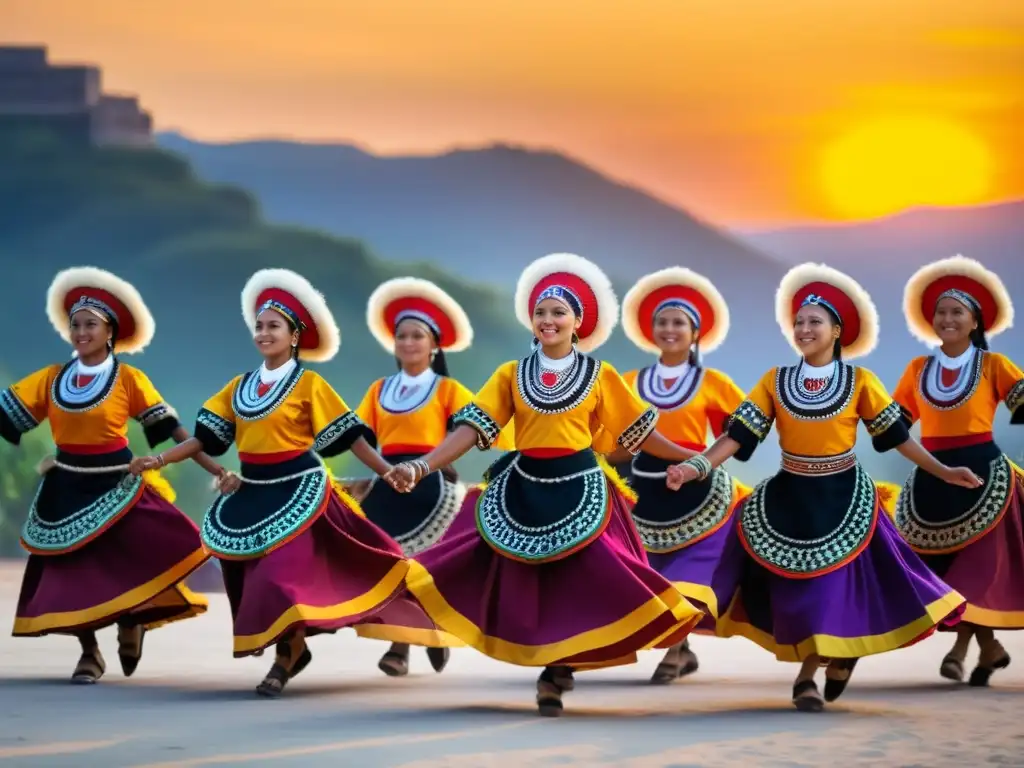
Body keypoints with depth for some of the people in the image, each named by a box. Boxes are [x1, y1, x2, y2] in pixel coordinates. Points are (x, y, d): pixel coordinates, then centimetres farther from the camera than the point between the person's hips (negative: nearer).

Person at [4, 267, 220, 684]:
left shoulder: (129, 379, -7)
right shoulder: (51, 379, 1)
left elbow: (170, 428, -8)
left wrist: (216, 469, -13)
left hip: (115, 485, -3)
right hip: (67, 488, 3)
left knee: (130, 563, -8)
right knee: (70, 569, 4)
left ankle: (131, 622, 23)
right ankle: (89, 654, 19)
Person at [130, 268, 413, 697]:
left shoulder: (308, 384, -5)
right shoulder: (241, 386, 9)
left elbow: (347, 434, -7)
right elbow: (208, 435, 9)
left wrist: (387, 472, -15)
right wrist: (161, 460, 0)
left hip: (296, 490, -6)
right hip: (252, 492, 6)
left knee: (284, 574, -14)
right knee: (250, 575, 6)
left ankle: (285, 659, -2)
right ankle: (294, 650, 21)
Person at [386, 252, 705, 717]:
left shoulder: (600, 376, 3)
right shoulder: (511, 375, 5)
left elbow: (636, 431, 8)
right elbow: (474, 427, -3)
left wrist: (688, 458, 3)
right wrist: (424, 465, -15)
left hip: (579, 489, -2)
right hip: (523, 490, 2)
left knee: (583, 580, -6)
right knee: (528, 584, 2)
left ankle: (557, 669, 10)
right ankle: (552, 671, 16)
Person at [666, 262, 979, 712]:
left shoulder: (859, 382, -3)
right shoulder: (775, 382, 0)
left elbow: (896, 434, 0)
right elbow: (739, 433, -4)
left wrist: (942, 471, -5)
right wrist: (697, 466, -18)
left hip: (843, 498, -1)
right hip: (790, 497, 1)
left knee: (835, 581, -4)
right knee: (796, 585, 0)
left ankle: (807, 677, 13)